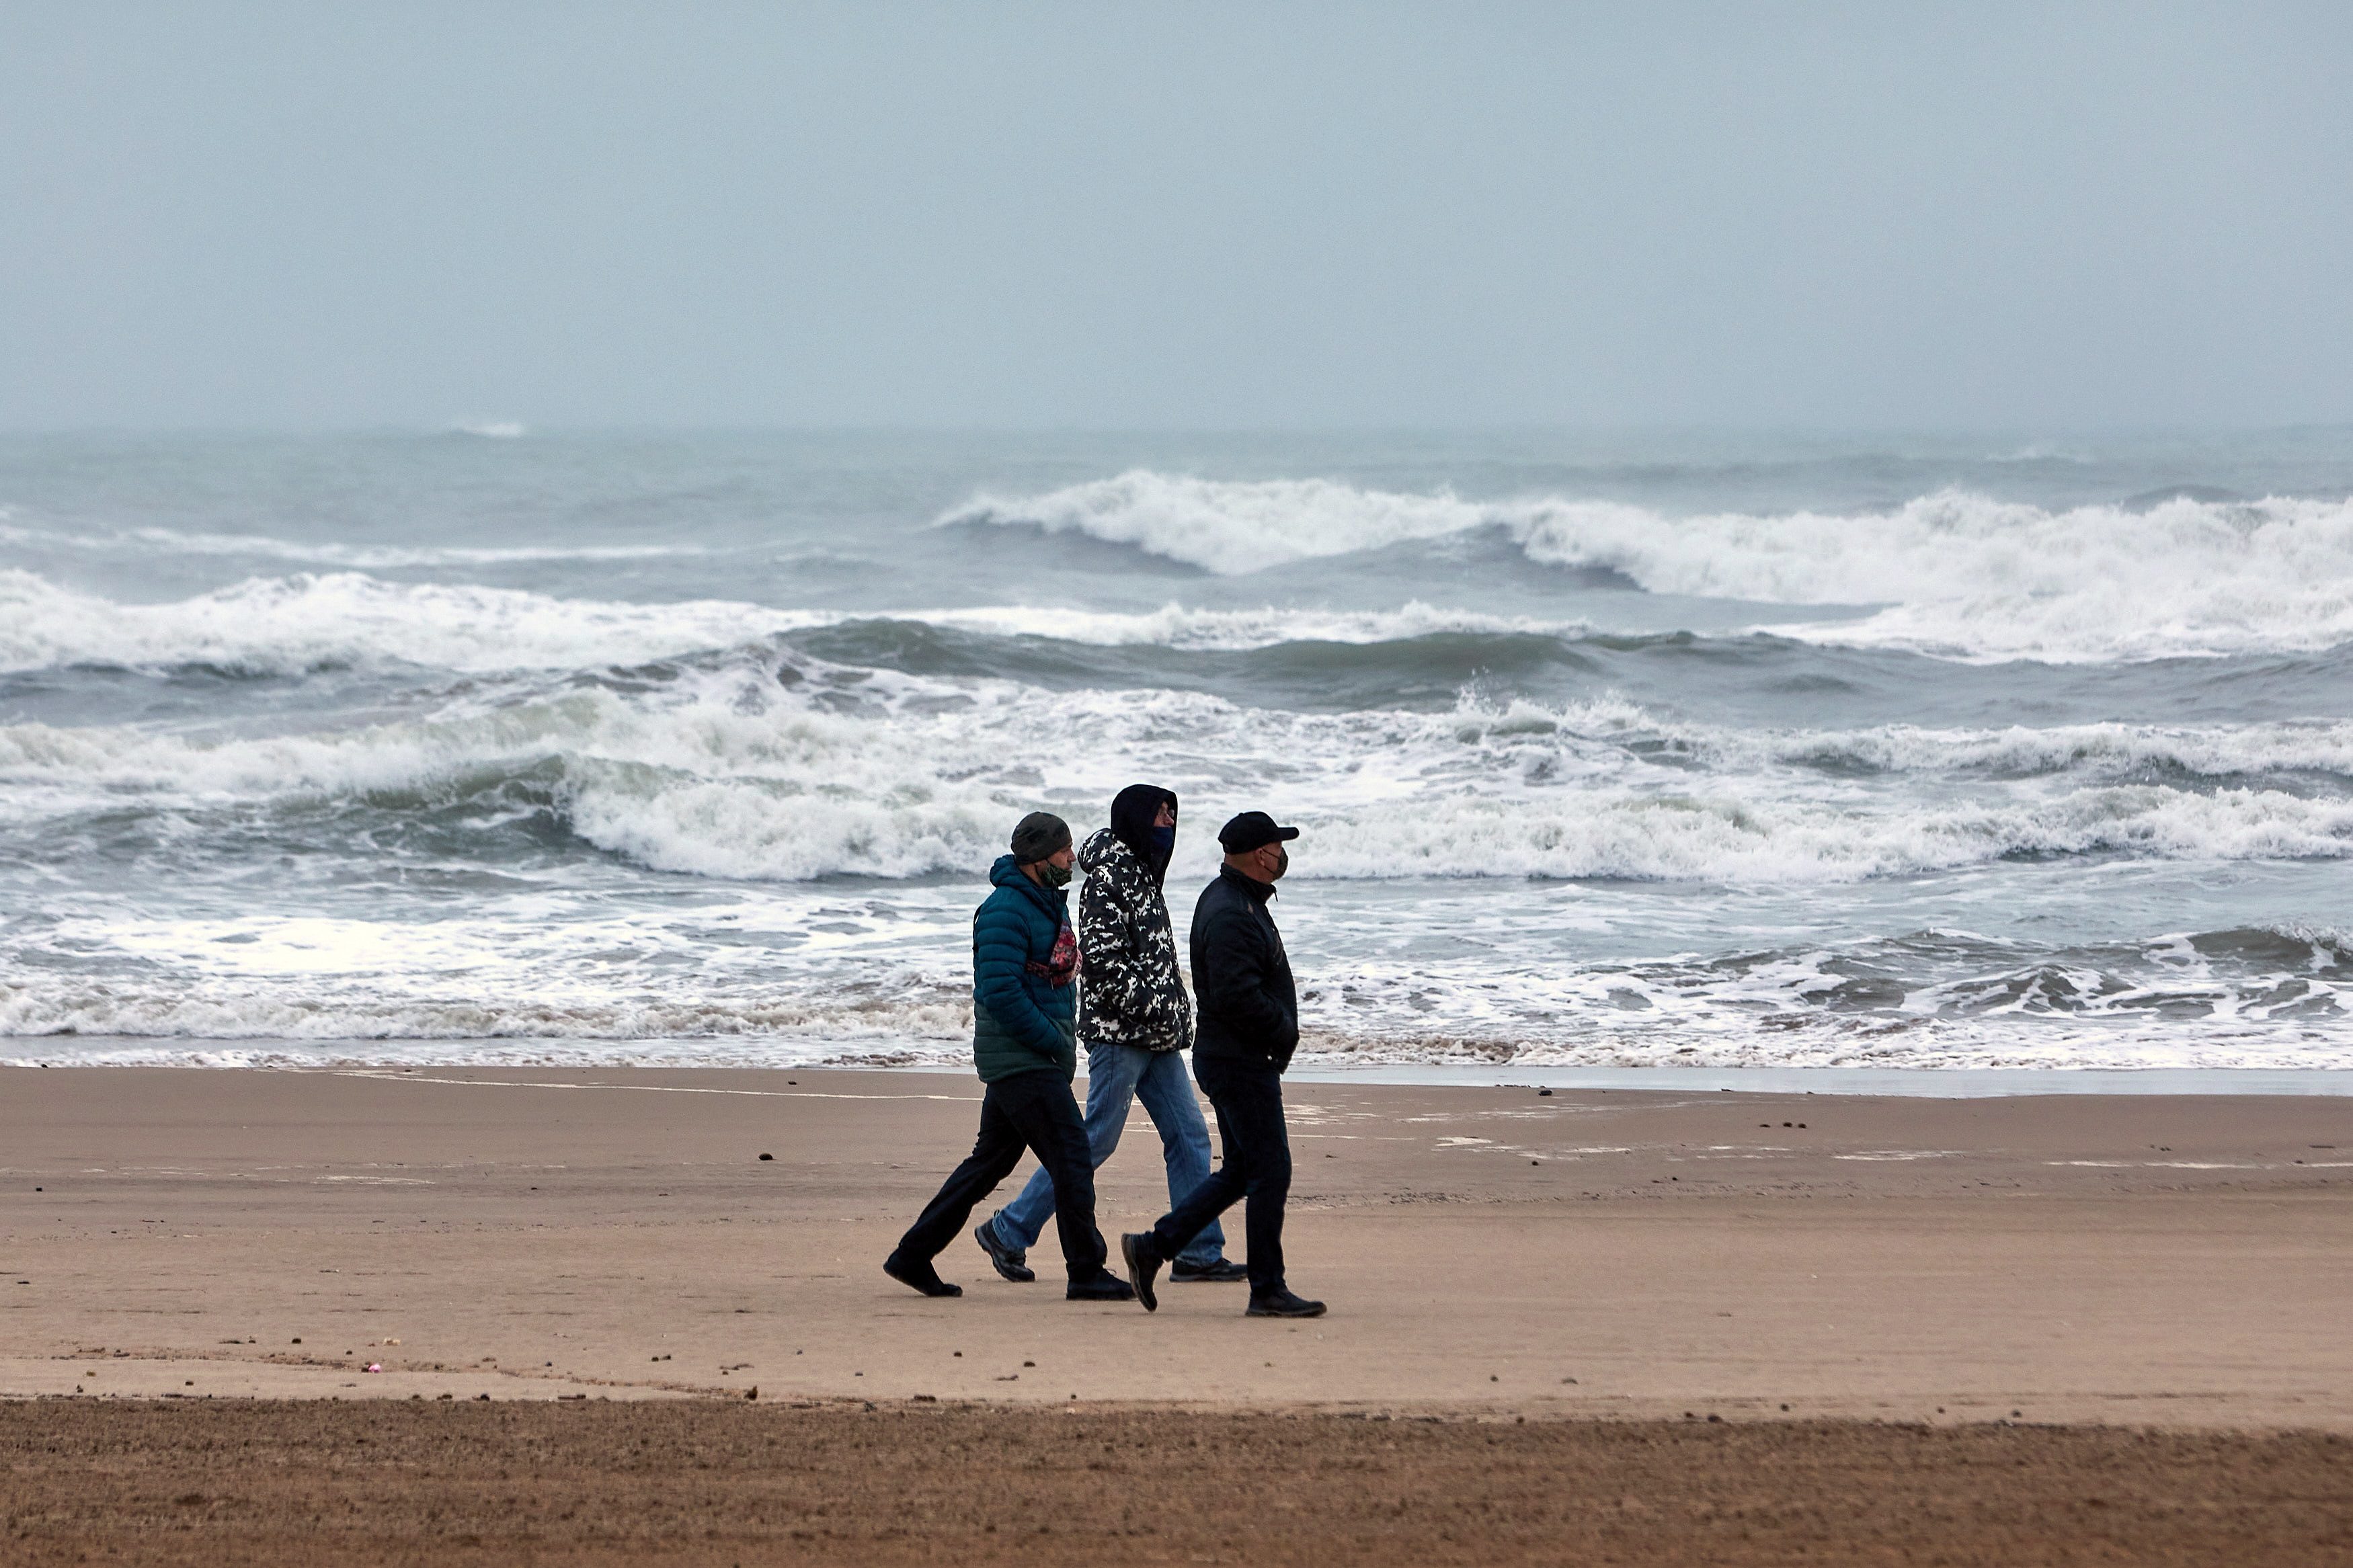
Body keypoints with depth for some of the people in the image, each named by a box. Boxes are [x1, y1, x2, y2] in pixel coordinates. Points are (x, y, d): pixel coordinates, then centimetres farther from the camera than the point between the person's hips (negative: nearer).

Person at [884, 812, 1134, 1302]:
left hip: (1035, 1058, 10)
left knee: (991, 1160, 13)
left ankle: (913, 1256, 18)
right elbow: (999, 991, -23)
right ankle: (1086, 1273, -4)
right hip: (1020, 1056, -10)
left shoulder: (1050, 903, 15)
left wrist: (1061, 1041, 14)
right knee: (1071, 1159, -9)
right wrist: (1053, 1041, -18)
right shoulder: (1006, 910, -16)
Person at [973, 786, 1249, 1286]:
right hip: (1118, 1034, -10)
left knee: (1189, 1136, 4)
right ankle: (1008, 1231, 5)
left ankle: (1200, 1254, 4)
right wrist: (1150, 1006, -21)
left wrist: (1174, 1015, 17)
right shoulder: (1108, 878, -13)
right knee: (1095, 1141, -5)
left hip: (1155, 1038, 10)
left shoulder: (1141, 874, 17)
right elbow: (1102, 959, -21)